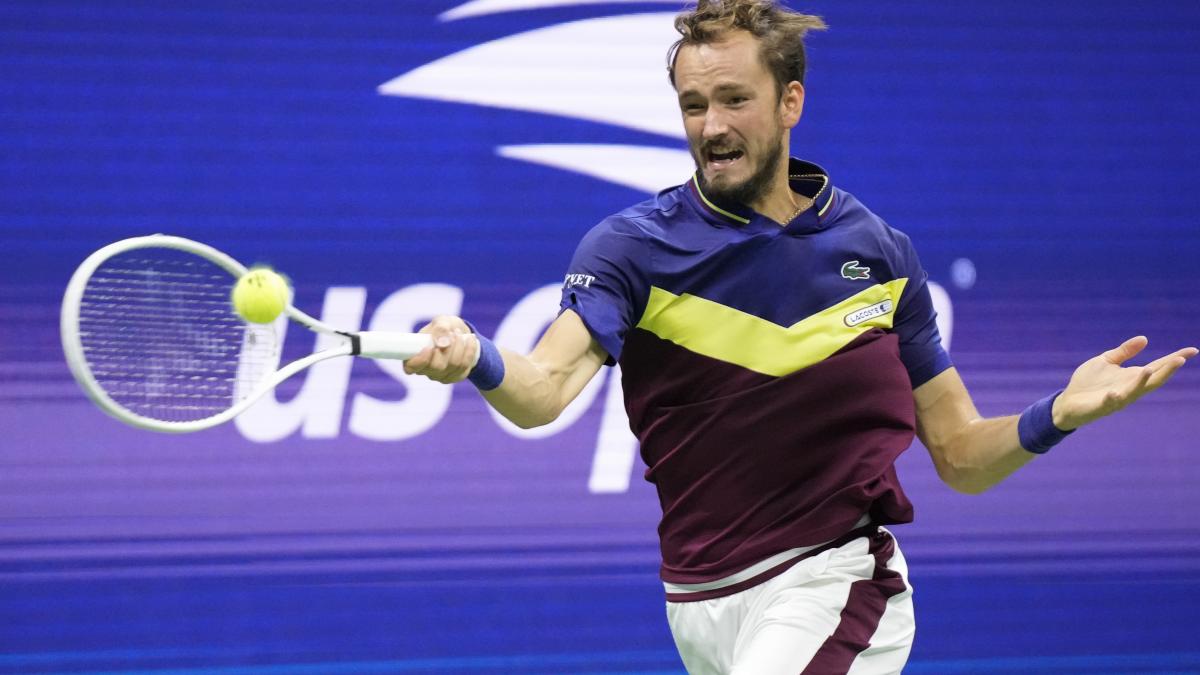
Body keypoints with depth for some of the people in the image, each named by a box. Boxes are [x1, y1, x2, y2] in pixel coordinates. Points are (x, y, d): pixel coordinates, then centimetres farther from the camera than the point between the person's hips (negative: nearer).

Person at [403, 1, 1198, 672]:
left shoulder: (880, 254, 3)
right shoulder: (634, 247, -4)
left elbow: (962, 458, 7)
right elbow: (544, 391, -21)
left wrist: (1057, 415, -13)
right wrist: (477, 360, -44)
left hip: (835, 581, -1)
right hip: (700, 601, 2)